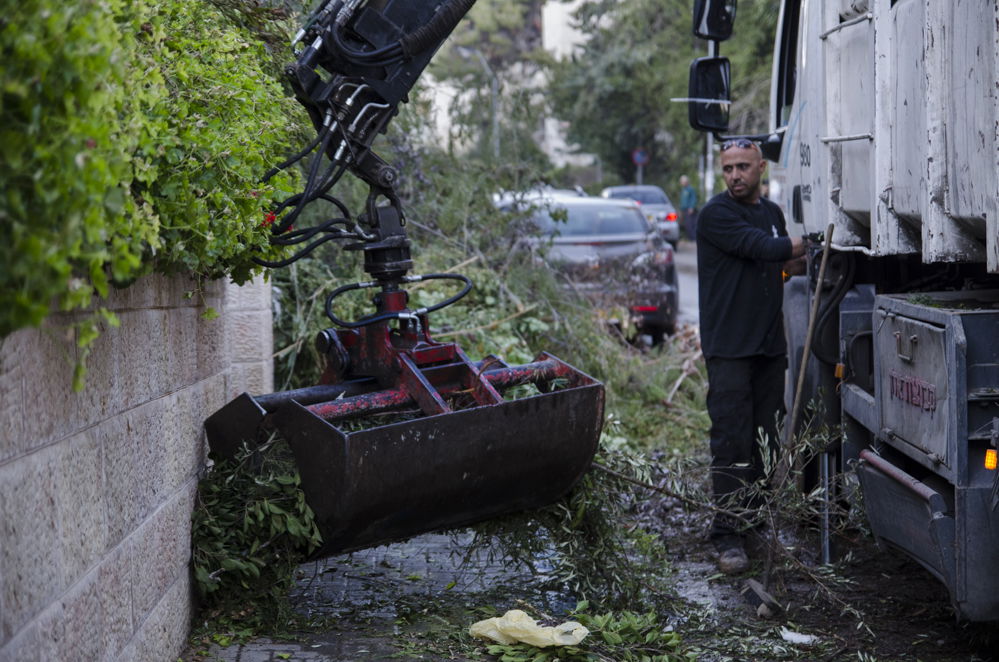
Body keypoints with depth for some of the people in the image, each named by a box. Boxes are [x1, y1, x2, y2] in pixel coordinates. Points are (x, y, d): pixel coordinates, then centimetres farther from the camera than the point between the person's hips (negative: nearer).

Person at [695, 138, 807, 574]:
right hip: (728, 347, -6)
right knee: (732, 443, -10)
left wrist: (798, 262, 5)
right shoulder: (716, 214, -6)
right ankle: (727, 534, -7)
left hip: (771, 345, 7)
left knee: (767, 440, 7)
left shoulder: (773, 213, 17)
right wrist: (806, 244, 0)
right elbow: (762, 248, -16)